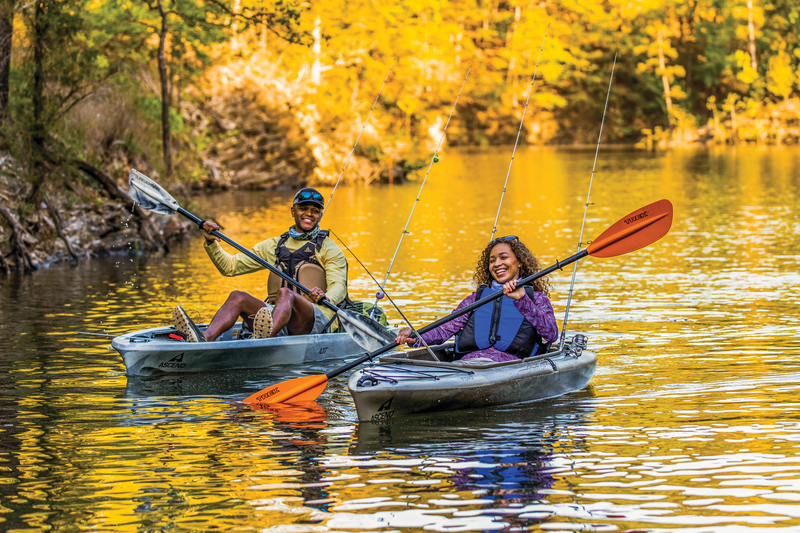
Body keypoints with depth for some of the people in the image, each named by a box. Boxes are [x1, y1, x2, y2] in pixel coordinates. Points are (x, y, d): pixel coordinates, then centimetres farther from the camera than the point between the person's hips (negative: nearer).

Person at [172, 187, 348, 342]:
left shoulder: (328, 248, 12)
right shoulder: (273, 245, 24)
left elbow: (338, 286, -5)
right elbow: (230, 266, 20)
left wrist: (325, 298, -29)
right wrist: (211, 243, 2)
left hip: (314, 317, -4)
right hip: (275, 314, 5)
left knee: (285, 293, -35)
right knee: (238, 297, -20)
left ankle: (265, 337, -70)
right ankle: (204, 338, -51)